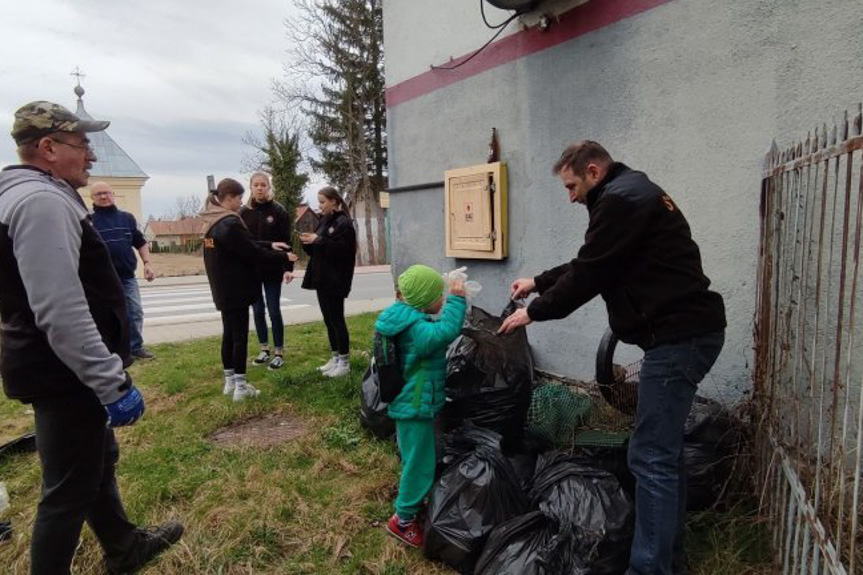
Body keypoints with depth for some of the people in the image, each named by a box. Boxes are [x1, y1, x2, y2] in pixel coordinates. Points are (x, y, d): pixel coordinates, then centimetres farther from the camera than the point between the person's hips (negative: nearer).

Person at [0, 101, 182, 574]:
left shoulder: (41, 197, 13)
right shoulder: (42, 201, -21)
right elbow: (62, 312, -30)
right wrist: (113, 383, -27)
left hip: (62, 371, 11)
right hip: (65, 376, -11)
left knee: (97, 463, 24)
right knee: (70, 490, 4)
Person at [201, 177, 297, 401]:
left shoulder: (214, 222, 11)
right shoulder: (230, 223, -21)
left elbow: (245, 244, 16)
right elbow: (252, 253, -18)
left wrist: (270, 245, 11)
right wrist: (283, 257, -7)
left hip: (223, 289, 10)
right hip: (235, 289, -10)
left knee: (229, 333, 15)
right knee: (240, 335, -2)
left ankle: (230, 381, 24)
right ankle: (240, 386, 5)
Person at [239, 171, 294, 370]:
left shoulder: (278, 210, -4)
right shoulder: (244, 212, 3)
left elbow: (286, 241, -7)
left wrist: (288, 268, -15)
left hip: (273, 270, -3)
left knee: (274, 311, 0)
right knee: (257, 311, 10)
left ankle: (279, 353, 12)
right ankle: (265, 350, 25)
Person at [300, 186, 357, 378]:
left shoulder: (344, 223, -11)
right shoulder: (323, 222, 15)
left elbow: (342, 250, -21)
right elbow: (316, 250, 19)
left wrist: (318, 240, -22)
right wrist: (308, 242, -2)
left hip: (335, 281, -8)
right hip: (321, 278, 9)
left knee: (336, 319, -3)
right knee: (328, 319, 12)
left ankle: (344, 361, 7)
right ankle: (335, 358, 23)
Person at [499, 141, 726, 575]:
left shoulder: (619, 200, -13)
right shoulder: (632, 192, 20)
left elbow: (589, 275, -14)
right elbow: (590, 264, 25)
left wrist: (534, 312, -1)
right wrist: (538, 282, 24)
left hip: (678, 335, -11)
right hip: (685, 331, 11)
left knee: (651, 457, -6)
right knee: (665, 450, 17)